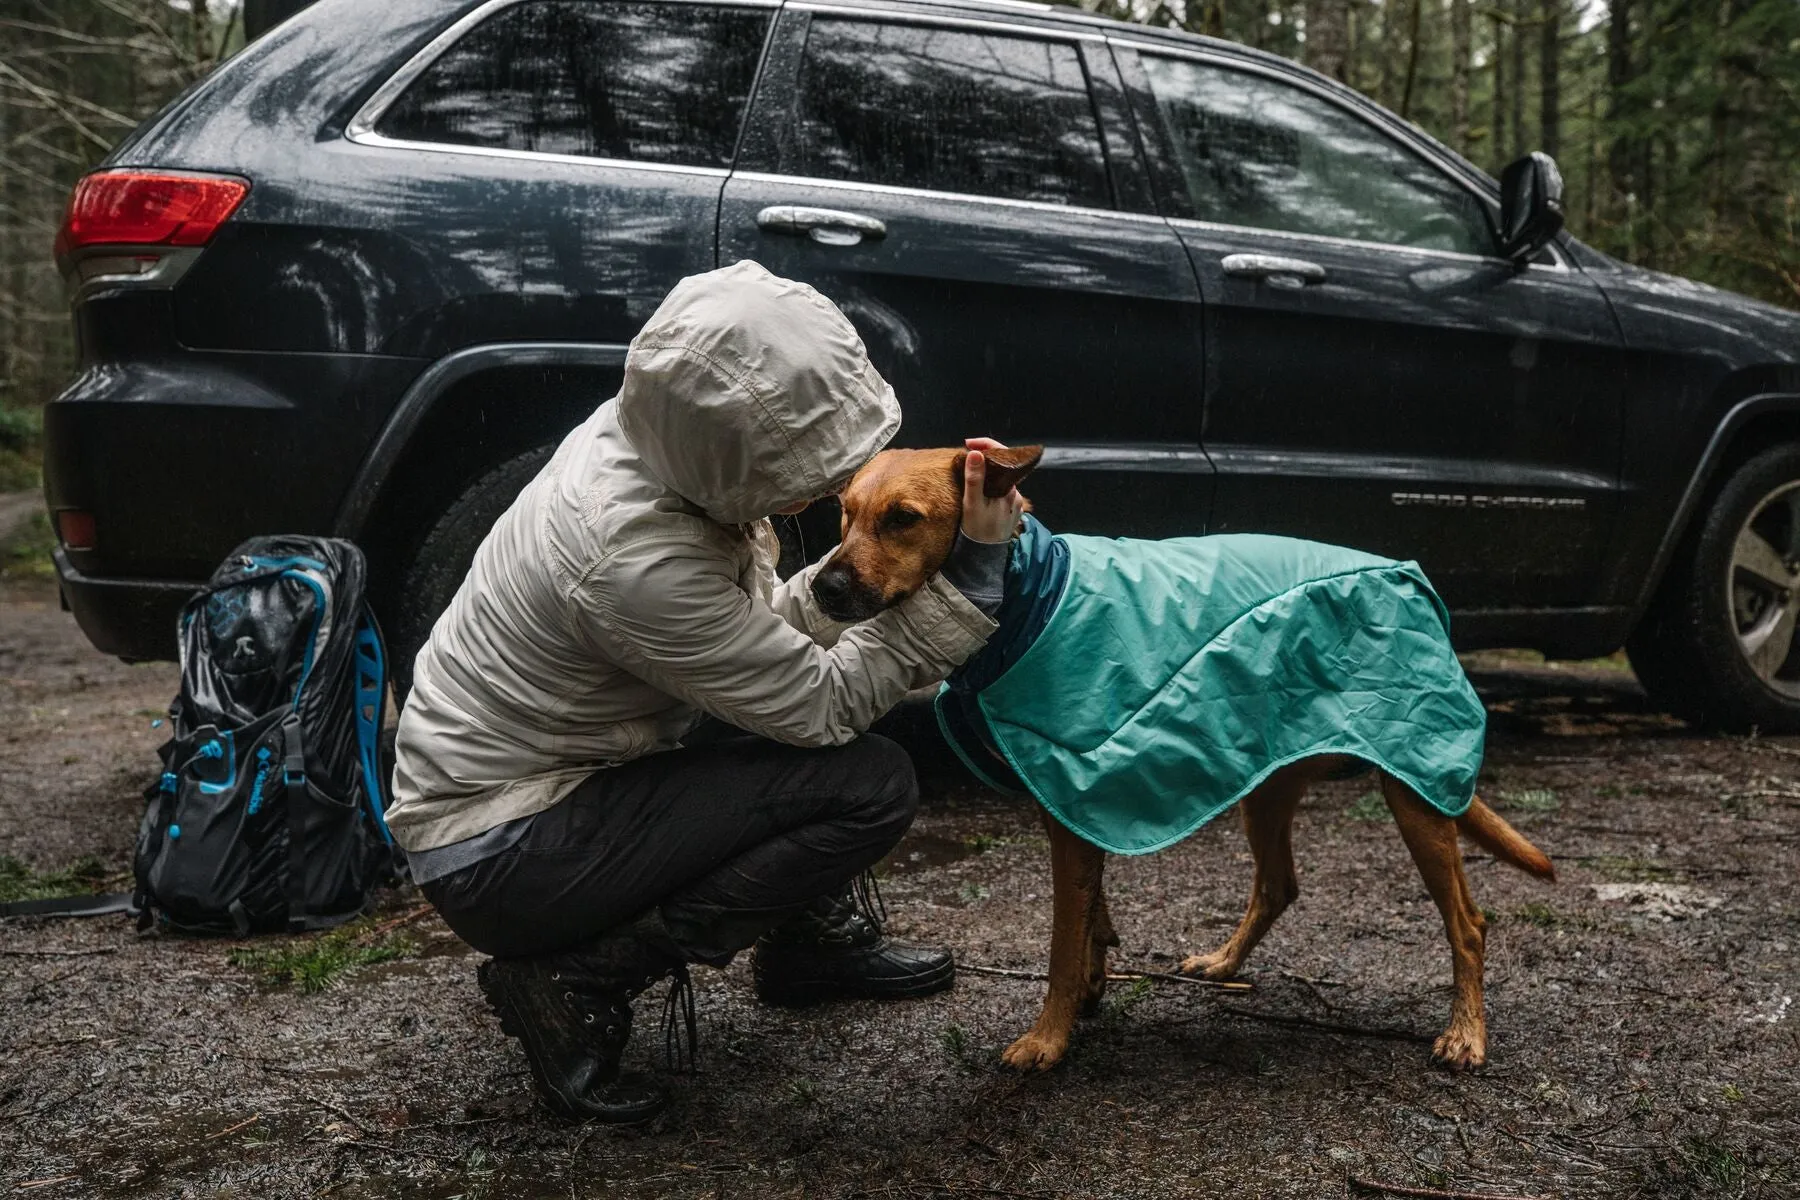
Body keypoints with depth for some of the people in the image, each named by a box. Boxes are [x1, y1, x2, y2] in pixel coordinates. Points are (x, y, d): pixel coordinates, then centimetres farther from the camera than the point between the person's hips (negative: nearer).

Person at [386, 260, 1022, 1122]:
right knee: (872, 785, -18)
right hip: (496, 857, -9)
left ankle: (814, 937, 21)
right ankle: (579, 982, -8)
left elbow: (770, 631, 2)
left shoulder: (645, 438, -8)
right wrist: (971, 566, -21)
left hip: (565, 768, 9)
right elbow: (825, 705, -21)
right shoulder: (634, 556, -33)